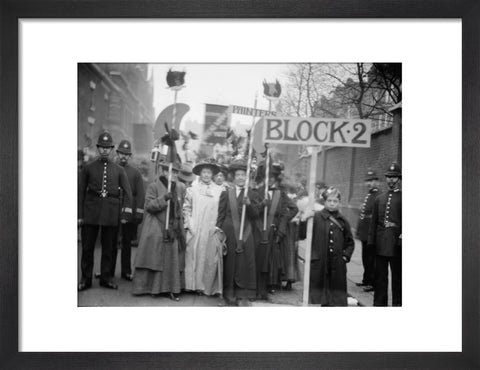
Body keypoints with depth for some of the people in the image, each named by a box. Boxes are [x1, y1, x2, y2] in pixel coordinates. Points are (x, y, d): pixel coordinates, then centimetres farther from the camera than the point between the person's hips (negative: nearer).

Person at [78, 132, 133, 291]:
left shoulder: (118, 170, 8)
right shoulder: (88, 168, 7)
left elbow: (127, 192, 4)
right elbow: (80, 192, 6)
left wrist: (126, 213, -6)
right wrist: (79, 214, 1)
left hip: (111, 212, 0)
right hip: (91, 211, 0)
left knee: (109, 247, 6)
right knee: (87, 247, 4)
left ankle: (106, 278, 19)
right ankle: (86, 279, 15)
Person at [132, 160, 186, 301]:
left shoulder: (180, 187, 10)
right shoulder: (153, 186, -3)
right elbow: (149, 205, -11)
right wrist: (164, 198, -23)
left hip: (173, 229, 4)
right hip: (156, 230, -4)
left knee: (173, 259, 3)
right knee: (156, 258, 0)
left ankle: (172, 288, 10)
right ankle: (154, 287, 11)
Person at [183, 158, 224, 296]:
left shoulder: (219, 190, 6)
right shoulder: (192, 189, 5)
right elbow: (186, 208, 5)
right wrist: (189, 224, -4)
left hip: (212, 231, 1)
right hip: (195, 231, -1)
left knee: (211, 258, 1)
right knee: (194, 257, 0)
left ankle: (210, 287, 10)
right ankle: (195, 285, 9)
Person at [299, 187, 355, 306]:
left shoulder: (343, 221, 6)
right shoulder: (316, 217, -2)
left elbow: (350, 242, 16)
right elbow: (302, 235, -5)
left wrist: (346, 256, 4)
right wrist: (304, 221, -18)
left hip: (337, 265, 2)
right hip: (319, 264, -2)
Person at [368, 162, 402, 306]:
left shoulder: (402, 198, -1)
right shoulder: (379, 199, 12)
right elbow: (374, 222, 12)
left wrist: (402, 235, -16)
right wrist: (371, 241, 7)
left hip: (397, 244, -4)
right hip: (380, 245, 4)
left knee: (397, 277, 6)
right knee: (380, 276, 10)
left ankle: (397, 303, 16)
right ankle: (379, 303, 19)